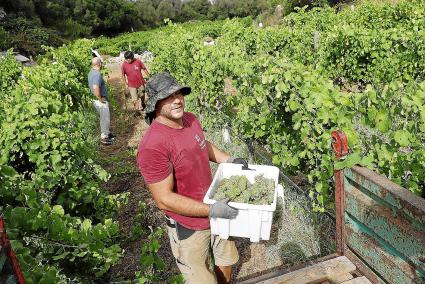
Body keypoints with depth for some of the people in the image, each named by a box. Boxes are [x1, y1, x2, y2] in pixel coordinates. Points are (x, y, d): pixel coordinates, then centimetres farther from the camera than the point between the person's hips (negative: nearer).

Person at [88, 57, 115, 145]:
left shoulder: (91, 72, 7)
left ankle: (106, 133, 38)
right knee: (105, 119, 3)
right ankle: (104, 138, 14)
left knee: (104, 118, 23)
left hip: (96, 100, 10)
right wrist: (100, 99, -25)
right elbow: (96, 88, -37)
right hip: (100, 101, -10)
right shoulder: (97, 74, -24)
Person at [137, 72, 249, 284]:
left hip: (216, 212, 7)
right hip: (188, 227, -7)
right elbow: (164, 199, -27)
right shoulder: (152, 146, -30)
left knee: (226, 259, 29)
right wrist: (211, 210, -28)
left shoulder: (191, 119, -6)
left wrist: (229, 160, 2)